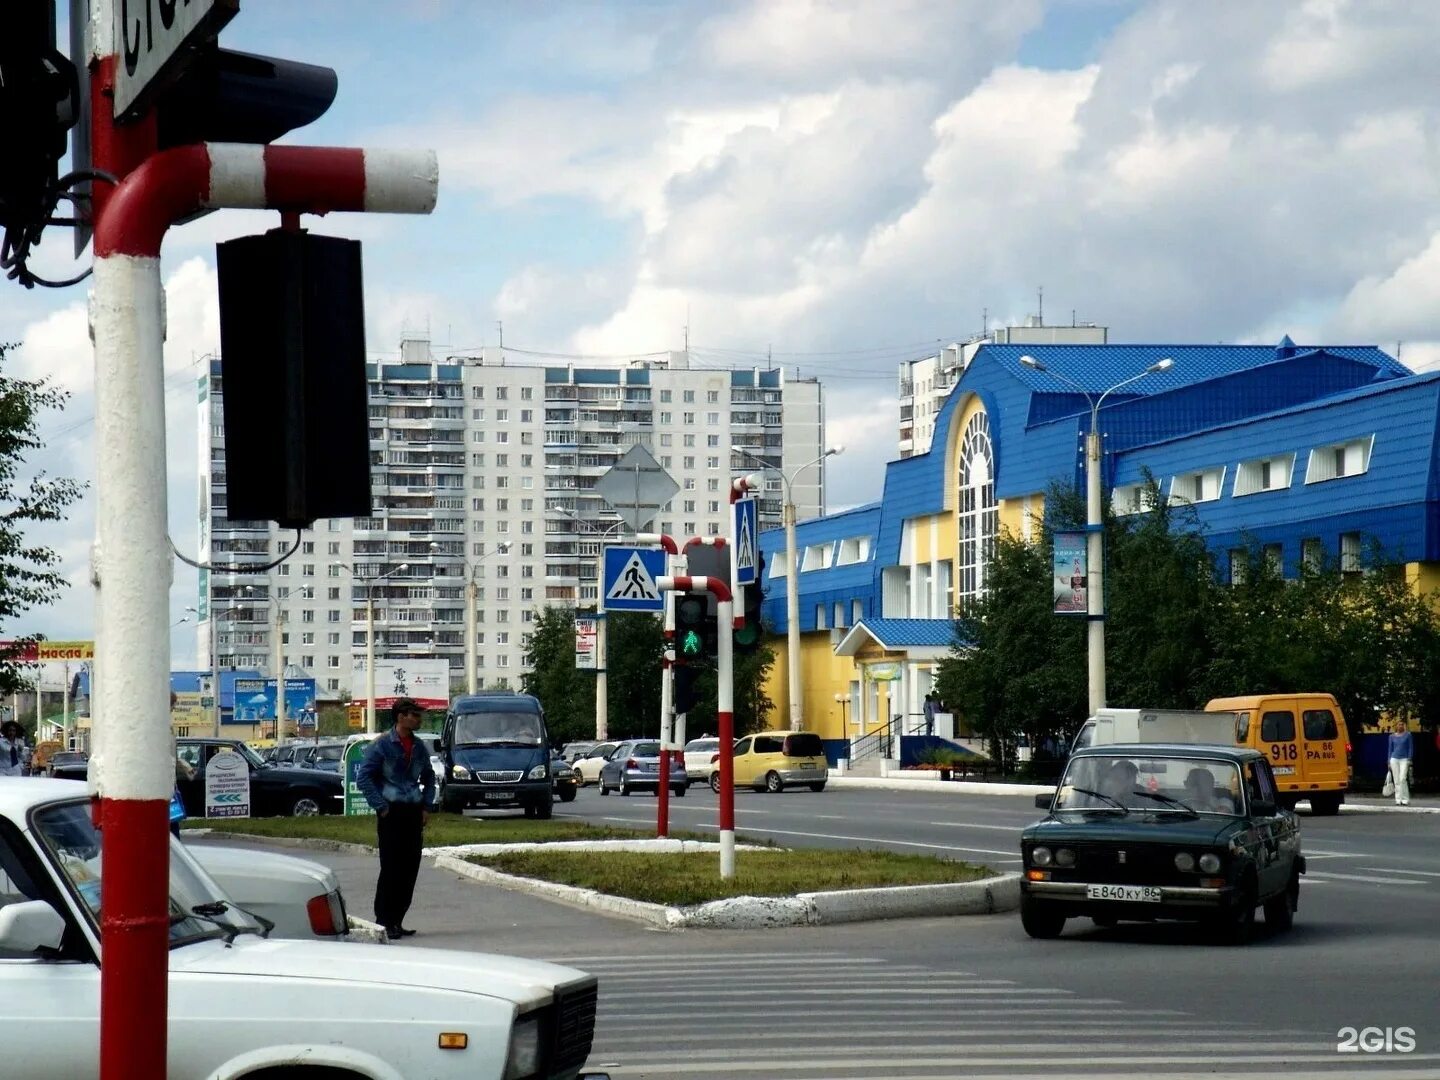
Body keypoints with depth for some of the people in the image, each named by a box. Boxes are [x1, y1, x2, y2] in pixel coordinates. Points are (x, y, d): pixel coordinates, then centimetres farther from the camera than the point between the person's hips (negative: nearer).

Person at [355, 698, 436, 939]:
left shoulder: (418, 747, 12)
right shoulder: (382, 745, -7)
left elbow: (428, 778, 25)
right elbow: (363, 778, -9)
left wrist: (427, 806, 12)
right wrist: (381, 807, -11)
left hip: (414, 813, 6)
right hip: (392, 813, -6)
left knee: (411, 868, 6)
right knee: (391, 868, -8)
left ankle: (396, 921, 13)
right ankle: (384, 922, -3)